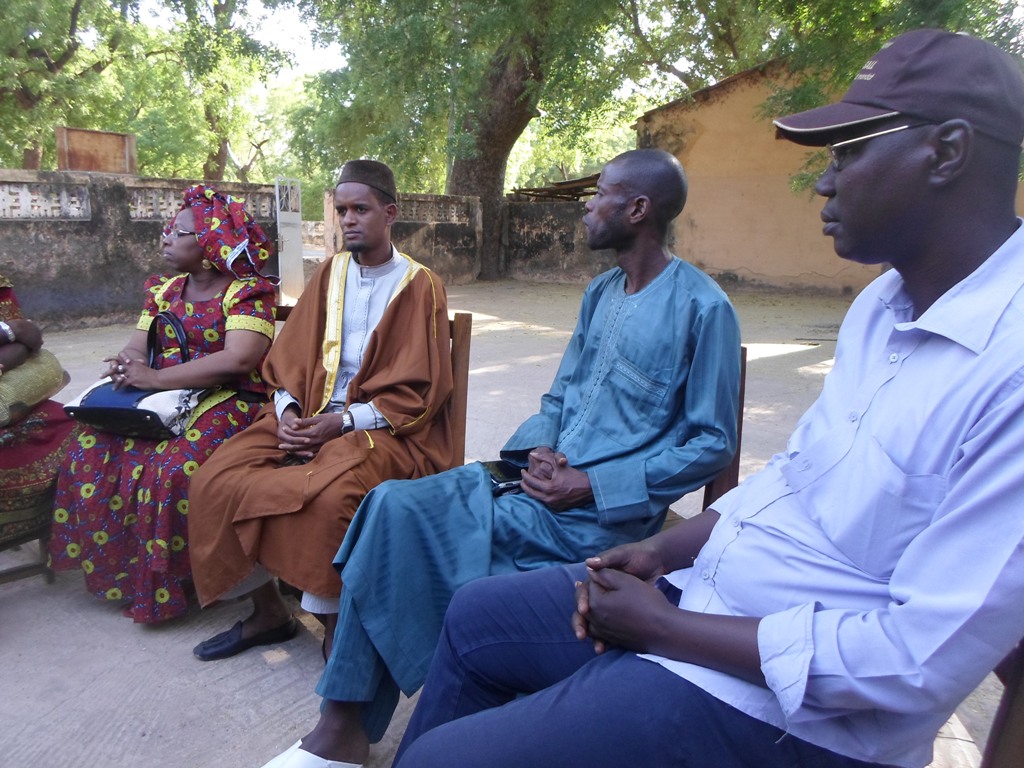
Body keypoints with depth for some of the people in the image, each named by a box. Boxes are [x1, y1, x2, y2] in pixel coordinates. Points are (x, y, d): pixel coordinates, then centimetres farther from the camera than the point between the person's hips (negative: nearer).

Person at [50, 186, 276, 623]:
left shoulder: (247, 292, -8)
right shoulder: (163, 290, 16)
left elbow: (238, 358, -23)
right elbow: (138, 347, 13)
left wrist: (156, 378, -21)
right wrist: (124, 366, -13)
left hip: (228, 402, -7)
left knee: (172, 468, -29)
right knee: (94, 451, -12)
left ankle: (166, 585, -6)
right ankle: (111, 568, 6)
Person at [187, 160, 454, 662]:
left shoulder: (419, 286, -3)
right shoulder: (329, 274, 12)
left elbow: (419, 392, -8)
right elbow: (289, 358, 12)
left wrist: (344, 422, -17)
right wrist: (288, 412, -8)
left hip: (385, 427, -5)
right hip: (310, 415, 6)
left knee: (328, 494, -34)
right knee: (215, 480, -12)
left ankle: (336, 626, -9)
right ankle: (267, 611, 6)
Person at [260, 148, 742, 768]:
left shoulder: (703, 308, -8)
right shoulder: (601, 292, 16)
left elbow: (712, 444, -9)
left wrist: (594, 486, -15)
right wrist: (538, 446, -3)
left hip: (603, 511, -7)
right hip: (543, 478, 7)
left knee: (401, 522, -20)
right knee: (393, 504, -13)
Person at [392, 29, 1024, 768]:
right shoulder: (884, 302, 4)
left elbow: (922, 659, -26)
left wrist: (664, 627, -17)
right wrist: (662, 551, 0)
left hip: (789, 707, -8)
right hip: (705, 593, 9)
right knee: (475, 618, 17)